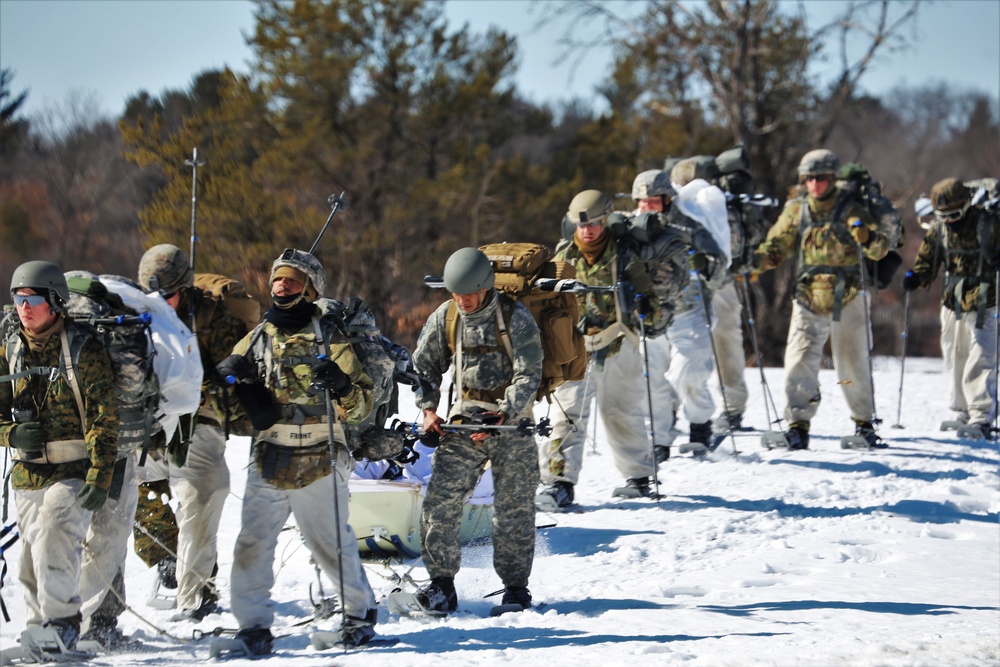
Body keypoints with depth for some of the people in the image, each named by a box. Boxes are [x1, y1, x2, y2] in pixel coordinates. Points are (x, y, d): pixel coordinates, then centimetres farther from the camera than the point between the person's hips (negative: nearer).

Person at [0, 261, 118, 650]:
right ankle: (38, 628, 21)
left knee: (53, 538, -25)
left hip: (73, 472, -5)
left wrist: (100, 479, -18)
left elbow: (104, 420, -11)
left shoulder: (84, 351, -8)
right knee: (32, 561, 8)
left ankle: (62, 623, -21)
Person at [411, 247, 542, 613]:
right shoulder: (444, 318, 2)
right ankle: (442, 586, -6)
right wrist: (428, 409, -2)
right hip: (463, 419, 3)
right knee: (439, 500, -11)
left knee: (513, 507, -1)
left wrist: (502, 416, -24)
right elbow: (424, 366, 14)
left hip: (511, 421, -3)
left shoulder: (516, 318, -9)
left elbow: (529, 375, -12)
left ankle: (516, 587, 12)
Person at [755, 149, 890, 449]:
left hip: (847, 301, -1)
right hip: (808, 300, 2)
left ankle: (864, 423, 23)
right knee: (799, 362, -13)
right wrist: (756, 260, -11)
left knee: (853, 365, 6)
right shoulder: (796, 211, 5)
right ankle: (798, 427, -11)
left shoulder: (850, 210, -3)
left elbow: (879, 250, -9)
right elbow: (777, 246, 10)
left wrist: (868, 238, -33)